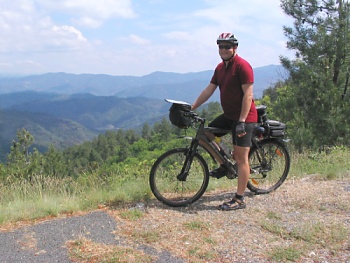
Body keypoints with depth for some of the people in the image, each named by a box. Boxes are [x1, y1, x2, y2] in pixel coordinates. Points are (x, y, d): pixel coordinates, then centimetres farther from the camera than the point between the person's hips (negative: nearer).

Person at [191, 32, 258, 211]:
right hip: (228, 116, 9)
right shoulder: (220, 68, 10)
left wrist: (242, 121, -25)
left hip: (244, 118, -9)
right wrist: (192, 108, 7)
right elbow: (209, 90, 12)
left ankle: (239, 200, 2)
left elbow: (248, 94, -20)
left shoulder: (242, 66, -15)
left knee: (241, 158, -6)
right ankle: (225, 166, 22)